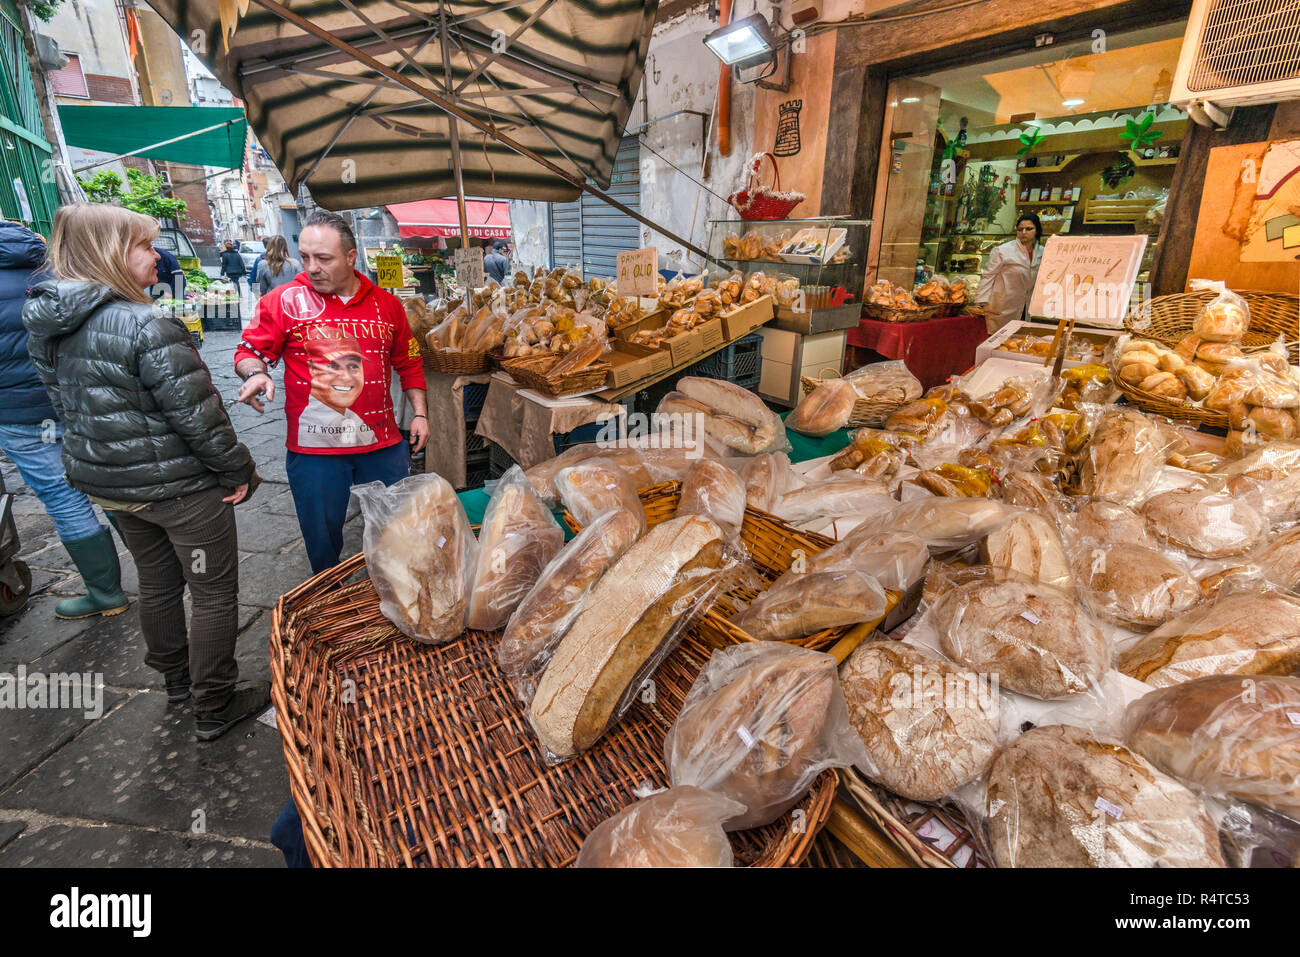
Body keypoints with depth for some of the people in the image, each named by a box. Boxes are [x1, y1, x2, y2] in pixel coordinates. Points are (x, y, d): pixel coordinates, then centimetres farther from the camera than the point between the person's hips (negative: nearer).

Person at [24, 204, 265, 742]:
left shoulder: (46, 329, 4)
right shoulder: (147, 326, -23)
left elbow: (66, 407, 13)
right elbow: (197, 415, -23)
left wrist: (104, 462, 22)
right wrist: (239, 471, -11)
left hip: (107, 484, 9)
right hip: (180, 486, -8)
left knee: (157, 583, 24)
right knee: (215, 594, 6)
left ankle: (176, 678, 43)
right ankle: (214, 708, 19)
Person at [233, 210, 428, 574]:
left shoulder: (386, 304, 5)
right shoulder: (284, 300, -2)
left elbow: (408, 363, 13)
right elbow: (249, 351, 5)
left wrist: (419, 413, 8)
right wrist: (255, 372, -18)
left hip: (382, 442, 2)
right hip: (313, 448, -1)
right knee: (322, 536, 11)